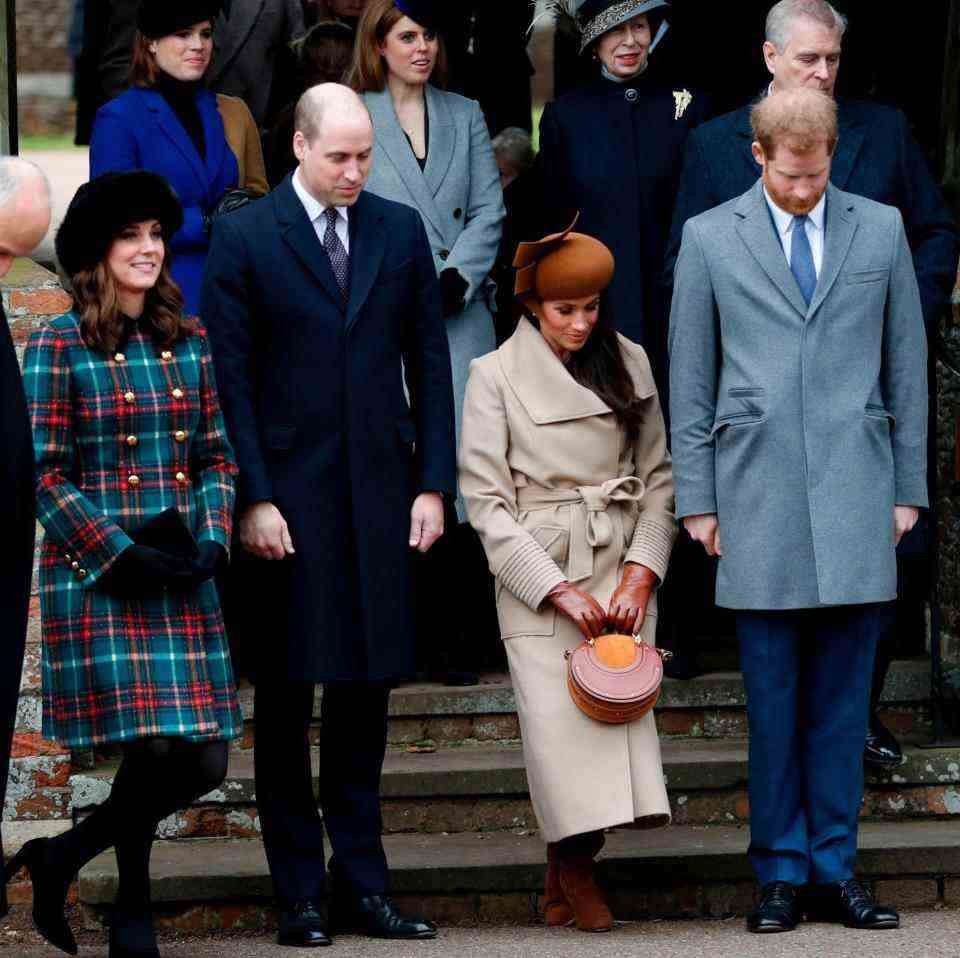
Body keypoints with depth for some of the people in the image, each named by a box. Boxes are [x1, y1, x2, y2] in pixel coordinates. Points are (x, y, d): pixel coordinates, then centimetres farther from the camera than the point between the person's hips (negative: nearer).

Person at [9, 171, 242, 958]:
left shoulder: (188, 343, 12)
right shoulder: (59, 348, -2)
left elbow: (217, 458, 15)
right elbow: (46, 476, -5)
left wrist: (212, 539, -2)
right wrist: (123, 554, -12)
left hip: (184, 581, 5)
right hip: (97, 577, -5)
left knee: (206, 761, -1)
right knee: (152, 747, -11)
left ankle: (63, 858, 19)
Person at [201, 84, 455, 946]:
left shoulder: (401, 231, 8)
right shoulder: (244, 240, -2)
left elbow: (430, 364, 10)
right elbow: (230, 379, -4)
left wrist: (433, 484, 4)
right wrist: (252, 497, -10)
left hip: (380, 495, 3)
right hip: (288, 501, -3)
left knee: (367, 691, 6)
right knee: (288, 699, 3)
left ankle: (362, 883, 12)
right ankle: (300, 894, 8)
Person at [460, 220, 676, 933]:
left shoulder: (629, 364, 9)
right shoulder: (495, 376, -1)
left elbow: (659, 477, 11)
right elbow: (485, 500, -4)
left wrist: (641, 573, -3)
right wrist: (560, 591, -11)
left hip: (623, 570, 3)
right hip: (537, 573, -3)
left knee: (621, 704, -10)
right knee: (557, 714, -13)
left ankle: (567, 873, 1)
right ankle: (575, 869, 3)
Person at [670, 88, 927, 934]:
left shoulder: (881, 229, 9)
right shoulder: (709, 239, 6)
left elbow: (907, 364, 12)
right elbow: (689, 381, 8)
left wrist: (909, 487, 9)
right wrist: (697, 499, 3)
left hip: (855, 495, 1)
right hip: (758, 498, -1)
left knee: (842, 699, 2)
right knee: (772, 699, 0)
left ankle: (834, 871, 8)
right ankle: (780, 873, 7)